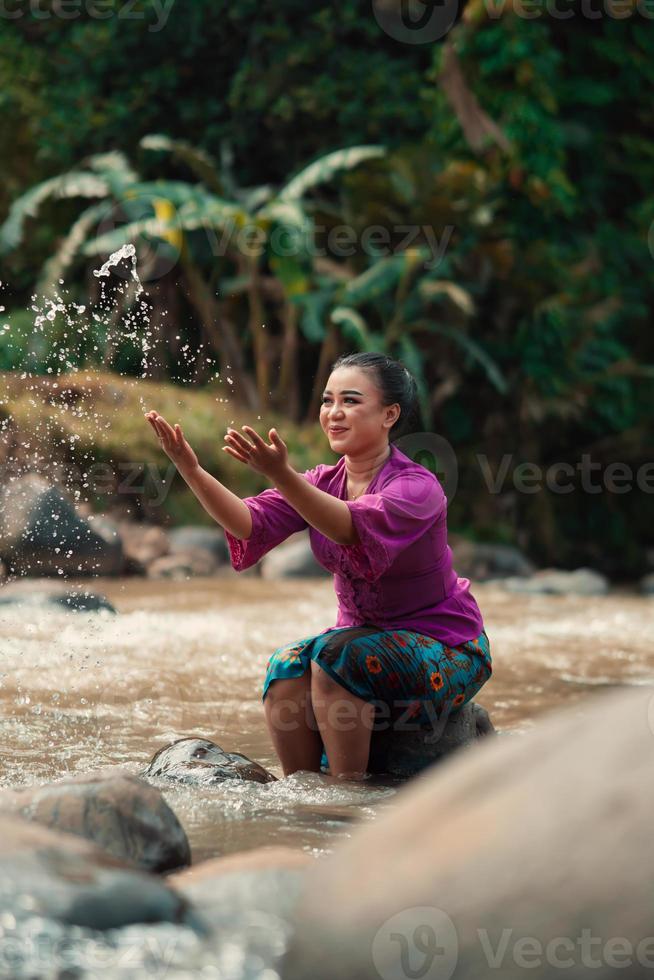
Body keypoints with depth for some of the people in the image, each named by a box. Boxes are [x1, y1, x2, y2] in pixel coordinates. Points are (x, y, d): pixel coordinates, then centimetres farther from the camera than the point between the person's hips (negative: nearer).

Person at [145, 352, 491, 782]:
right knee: (288, 667, -20)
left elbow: (353, 527, -40)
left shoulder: (417, 488, -20)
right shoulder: (323, 482, 1)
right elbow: (252, 523, -15)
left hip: (446, 650, -6)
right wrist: (193, 471, -31)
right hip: (365, 638, 6)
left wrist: (281, 475, -53)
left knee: (336, 656, -30)